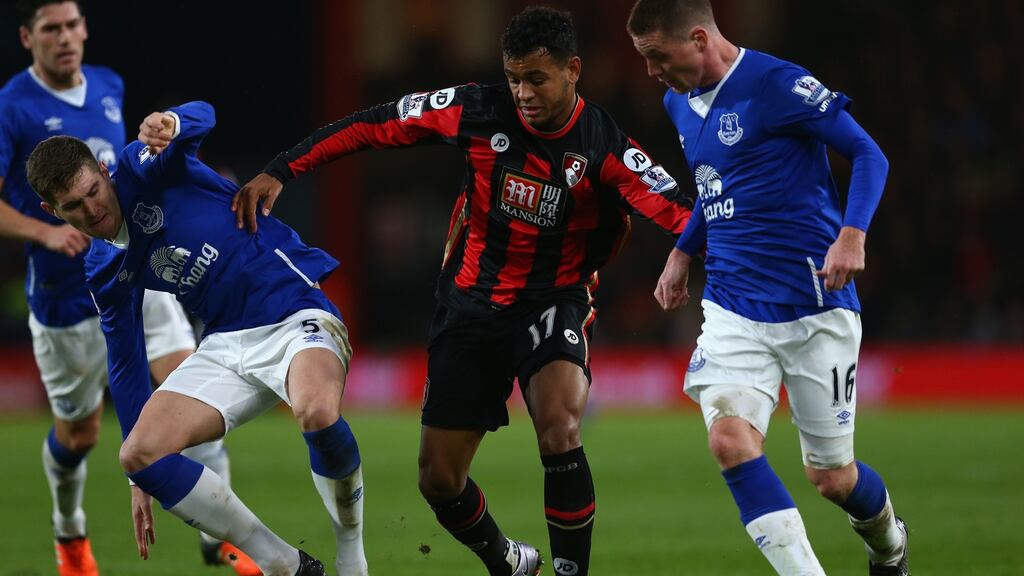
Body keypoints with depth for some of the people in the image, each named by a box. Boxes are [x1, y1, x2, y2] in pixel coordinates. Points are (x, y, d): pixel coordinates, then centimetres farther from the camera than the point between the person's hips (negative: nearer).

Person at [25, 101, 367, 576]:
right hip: (226, 345, 7)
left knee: (317, 411, -39)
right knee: (139, 453, -11)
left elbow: (201, 118, -26)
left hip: (297, 315, -7)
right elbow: (124, 364, 17)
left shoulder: (141, 169, -6)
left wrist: (170, 125, -52)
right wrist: (142, 481, 17)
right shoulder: (104, 273, 10)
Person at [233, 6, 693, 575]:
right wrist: (279, 171, -8)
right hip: (472, 306, 3)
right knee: (439, 480, 2)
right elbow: (371, 125, -4)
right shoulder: (478, 112, -10)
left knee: (560, 429, -32)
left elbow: (679, 211, -28)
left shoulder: (604, 146, -16)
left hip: (553, 303, -3)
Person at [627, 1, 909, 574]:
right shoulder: (680, 103, 10)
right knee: (730, 437, -22)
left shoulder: (777, 84, -13)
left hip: (814, 306, -6)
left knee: (830, 476, 4)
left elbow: (868, 154, -10)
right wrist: (682, 252, 19)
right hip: (733, 308, 6)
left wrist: (851, 235, -23)